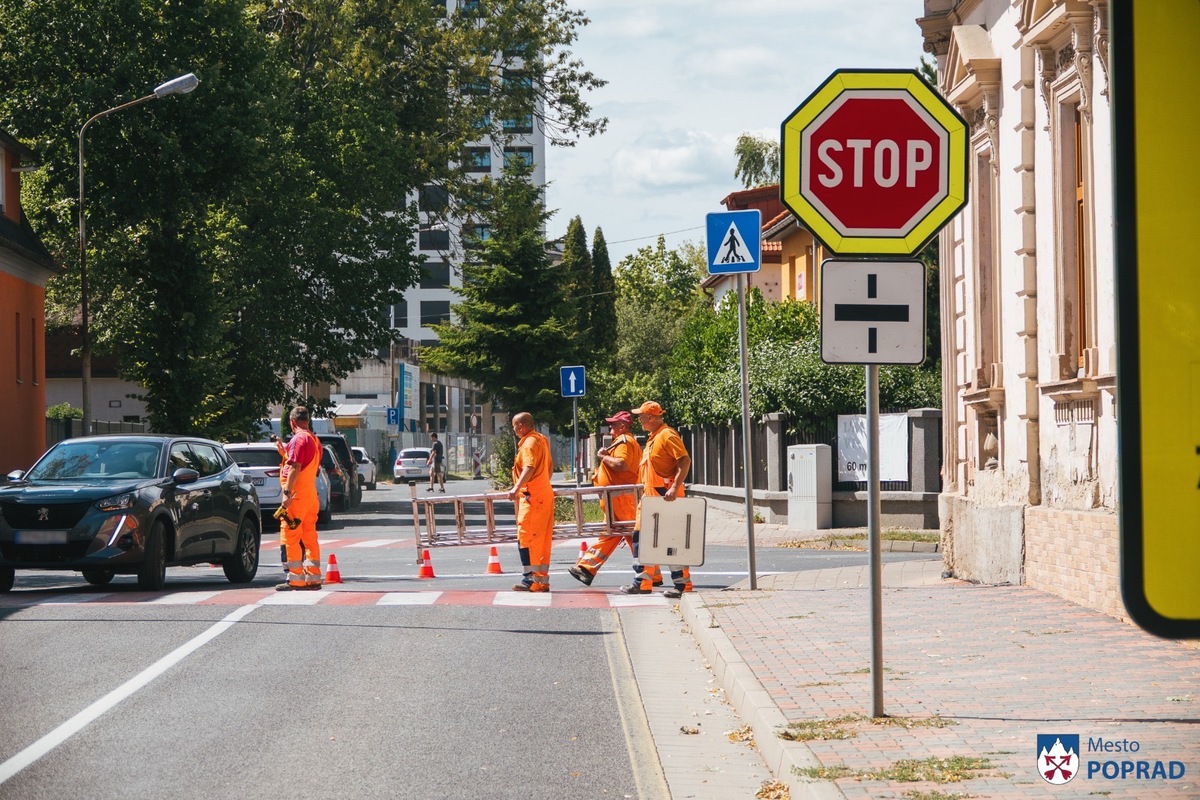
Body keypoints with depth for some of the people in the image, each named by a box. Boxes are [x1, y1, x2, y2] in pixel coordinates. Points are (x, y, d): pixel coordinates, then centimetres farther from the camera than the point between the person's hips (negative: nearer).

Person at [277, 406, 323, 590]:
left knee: (290, 537, -6)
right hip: (312, 493, 9)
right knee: (309, 537, 11)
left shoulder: (298, 439, -12)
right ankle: (313, 578, 11)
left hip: (297, 493, -9)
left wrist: (287, 492, -22)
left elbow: (295, 468, -20)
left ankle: (295, 580, -8)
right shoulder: (315, 440, 16)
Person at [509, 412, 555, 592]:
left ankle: (530, 578, -11)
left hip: (532, 496, -10)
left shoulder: (529, 443, -14)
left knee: (525, 538, -8)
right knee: (542, 539, 11)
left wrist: (516, 488, -38)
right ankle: (542, 580, 13)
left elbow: (529, 468, -28)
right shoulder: (541, 439, 15)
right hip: (545, 493, 10)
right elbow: (550, 465, 26)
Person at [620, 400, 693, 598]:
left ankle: (683, 584, -1)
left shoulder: (667, 435, -13)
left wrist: (675, 488, -28)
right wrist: (644, 489, 22)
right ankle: (642, 583, 14)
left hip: (664, 496, -10)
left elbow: (685, 461, -21)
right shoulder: (652, 437, 17)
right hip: (650, 495, 10)